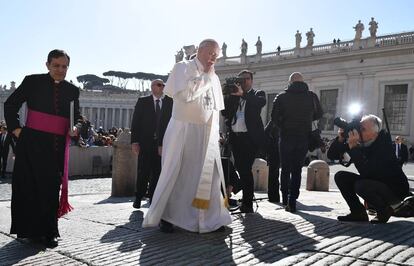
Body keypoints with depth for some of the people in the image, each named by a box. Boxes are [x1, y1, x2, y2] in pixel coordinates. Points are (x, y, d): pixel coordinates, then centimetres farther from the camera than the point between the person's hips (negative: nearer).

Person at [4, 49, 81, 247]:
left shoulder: (72, 90, 8)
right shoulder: (33, 81, 1)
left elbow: (76, 117, 15)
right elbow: (11, 104, 7)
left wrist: (75, 128, -6)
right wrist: (16, 129, 0)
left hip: (57, 146, 2)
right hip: (32, 143, -2)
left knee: (52, 188, 6)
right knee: (29, 185, 2)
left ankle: (48, 232, 17)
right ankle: (30, 230, 15)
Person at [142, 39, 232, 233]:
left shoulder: (214, 78, 15)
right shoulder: (182, 68, -3)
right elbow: (185, 93, -21)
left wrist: (215, 134, 12)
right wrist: (205, 76, -12)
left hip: (207, 134, 6)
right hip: (183, 130, -5)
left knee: (209, 174, 3)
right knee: (176, 173, 2)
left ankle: (210, 218, 11)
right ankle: (165, 217, 15)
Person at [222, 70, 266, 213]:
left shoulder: (257, 94, 9)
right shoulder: (233, 96, 17)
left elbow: (261, 102, -15)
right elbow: (224, 111, 6)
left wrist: (243, 94, -24)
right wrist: (229, 94, -3)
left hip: (250, 137, -4)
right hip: (235, 136, 4)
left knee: (245, 169, -10)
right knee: (240, 168, 8)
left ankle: (247, 203, -2)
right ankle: (246, 199, 23)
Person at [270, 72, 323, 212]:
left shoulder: (281, 97, -4)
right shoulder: (312, 96, 1)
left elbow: (274, 117, -7)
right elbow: (319, 114, 15)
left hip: (286, 136, -1)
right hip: (304, 137, 1)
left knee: (285, 169, 14)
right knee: (297, 170, 6)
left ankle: (285, 198, 18)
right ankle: (292, 201, 2)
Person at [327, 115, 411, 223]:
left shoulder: (383, 143, -25)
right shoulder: (358, 142, -7)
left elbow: (366, 172, -38)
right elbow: (331, 155, -6)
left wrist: (353, 147, -38)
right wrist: (340, 139, -23)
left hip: (395, 190, -7)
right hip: (371, 183, 7)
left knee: (361, 186, -33)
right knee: (340, 176, -7)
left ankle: (384, 210, -3)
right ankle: (358, 212, 2)